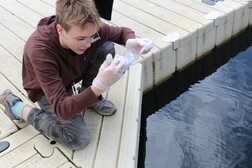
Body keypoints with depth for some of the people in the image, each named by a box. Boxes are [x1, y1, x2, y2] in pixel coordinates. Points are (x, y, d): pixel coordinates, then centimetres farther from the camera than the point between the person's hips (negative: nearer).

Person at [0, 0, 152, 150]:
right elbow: (62, 109, -42)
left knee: (107, 48, -19)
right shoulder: (40, 50, -41)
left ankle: (88, 96, 6)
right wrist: (99, 86, -58)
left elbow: (122, 32, -6)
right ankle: (17, 107, -2)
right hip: (48, 90, -4)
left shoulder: (87, 29, -27)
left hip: (70, 75, 5)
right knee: (79, 139, -20)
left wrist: (132, 42, -32)